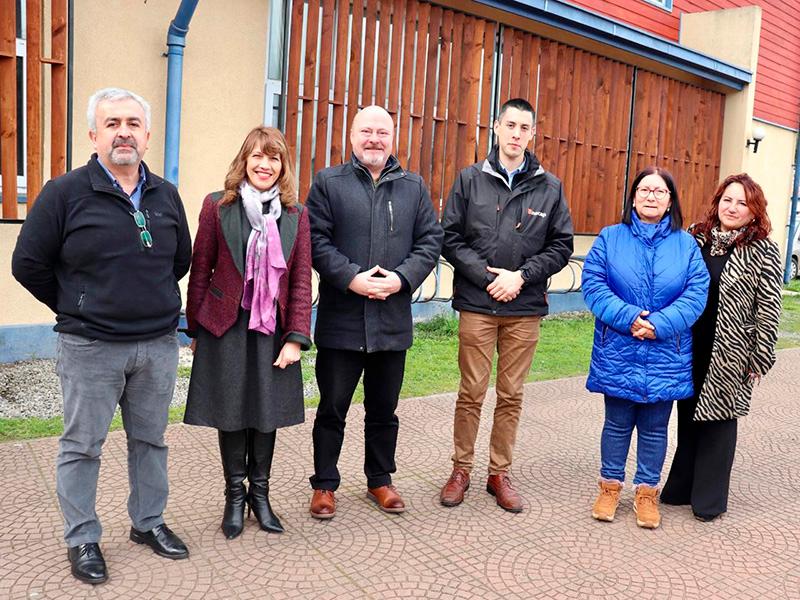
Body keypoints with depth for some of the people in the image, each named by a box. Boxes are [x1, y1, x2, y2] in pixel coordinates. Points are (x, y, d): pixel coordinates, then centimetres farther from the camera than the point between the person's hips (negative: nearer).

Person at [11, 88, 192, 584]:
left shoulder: (166, 195, 6)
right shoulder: (65, 193, -7)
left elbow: (182, 258, 18)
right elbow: (28, 263, -2)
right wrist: (77, 309, 3)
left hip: (159, 344, 4)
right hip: (90, 348, -3)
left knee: (150, 440, 15)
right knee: (82, 446, 7)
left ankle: (149, 521, 32)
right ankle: (82, 539, 23)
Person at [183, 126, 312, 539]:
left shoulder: (296, 215, 3)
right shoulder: (217, 207, -2)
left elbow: (301, 280, 0)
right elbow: (200, 271, 0)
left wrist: (296, 337, -6)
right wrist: (196, 330, 1)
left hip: (273, 330, 2)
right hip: (227, 328, -1)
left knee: (267, 411, 10)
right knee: (231, 412, 8)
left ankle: (260, 494, 29)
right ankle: (235, 496, 27)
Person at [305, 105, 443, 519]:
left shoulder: (414, 187, 11)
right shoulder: (328, 183, 2)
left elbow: (430, 241, 5)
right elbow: (316, 240, -6)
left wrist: (402, 278, -11)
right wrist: (351, 278, -18)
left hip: (393, 321, 3)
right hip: (340, 319, -2)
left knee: (383, 410, 15)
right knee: (332, 408, 7)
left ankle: (380, 480, 32)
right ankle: (324, 485, 23)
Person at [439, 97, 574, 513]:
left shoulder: (549, 187, 7)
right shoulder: (471, 179, 4)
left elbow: (561, 245, 6)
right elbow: (450, 238, 1)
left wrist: (522, 276, -8)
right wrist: (486, 275, -11)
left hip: (525, 308, 1)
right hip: (477, 304, -1)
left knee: (511, 395, 9)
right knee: (471, 392, 5)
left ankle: (499, 473, 23)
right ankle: (461, 469, 21)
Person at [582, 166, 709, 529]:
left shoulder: (686, 244, 3)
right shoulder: (610, 238, 1)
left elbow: (696, 292, -5)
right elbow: (593, 283, -6)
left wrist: (660, 324, -18)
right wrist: (627, 317, -19)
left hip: (665, 356, 1)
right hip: (618, 351, 0)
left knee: (654, 427, 11)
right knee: (617, 423, 11)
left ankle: (647, 492, 26)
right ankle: (610, 487, 27)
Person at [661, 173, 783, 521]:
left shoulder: (763, 252, -6)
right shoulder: (696, 238, 6)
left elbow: (769, 310, -6)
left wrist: (760, 359, -8)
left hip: (730, 355, -4)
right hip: (690, 347, 4)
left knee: (718, 420, 6)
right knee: (688, 417, 14)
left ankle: (709, 498, 19)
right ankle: (681, 488, 29)